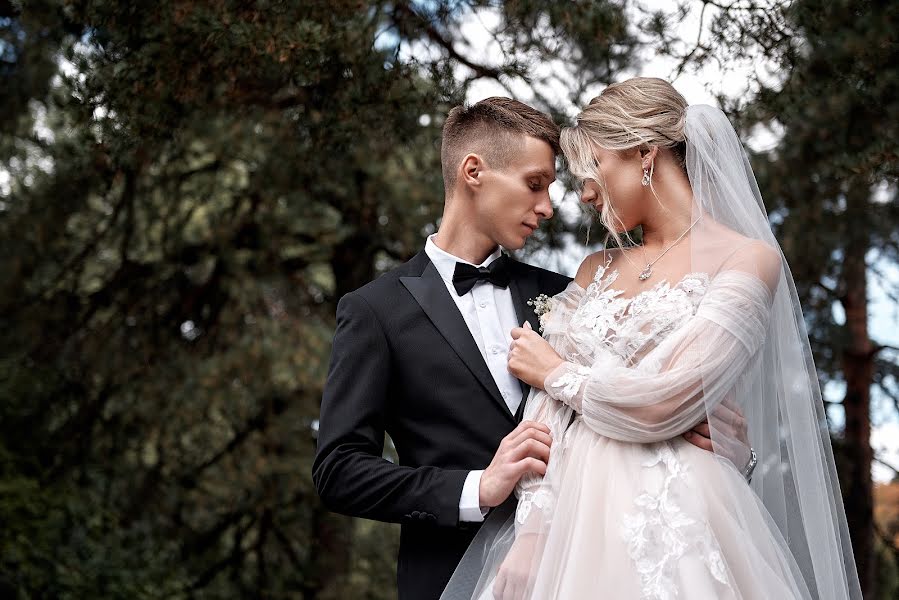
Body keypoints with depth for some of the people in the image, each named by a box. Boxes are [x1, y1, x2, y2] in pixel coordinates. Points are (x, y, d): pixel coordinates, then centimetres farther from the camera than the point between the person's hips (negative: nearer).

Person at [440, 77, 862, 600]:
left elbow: (659, 405, -14)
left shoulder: (748, 259, -4)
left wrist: (558, 373, 2)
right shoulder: (596, 271, 14)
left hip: (674, 522, -5)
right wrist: (527, 543, -7)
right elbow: (549, 416, 5)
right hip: (576, 517, 5)